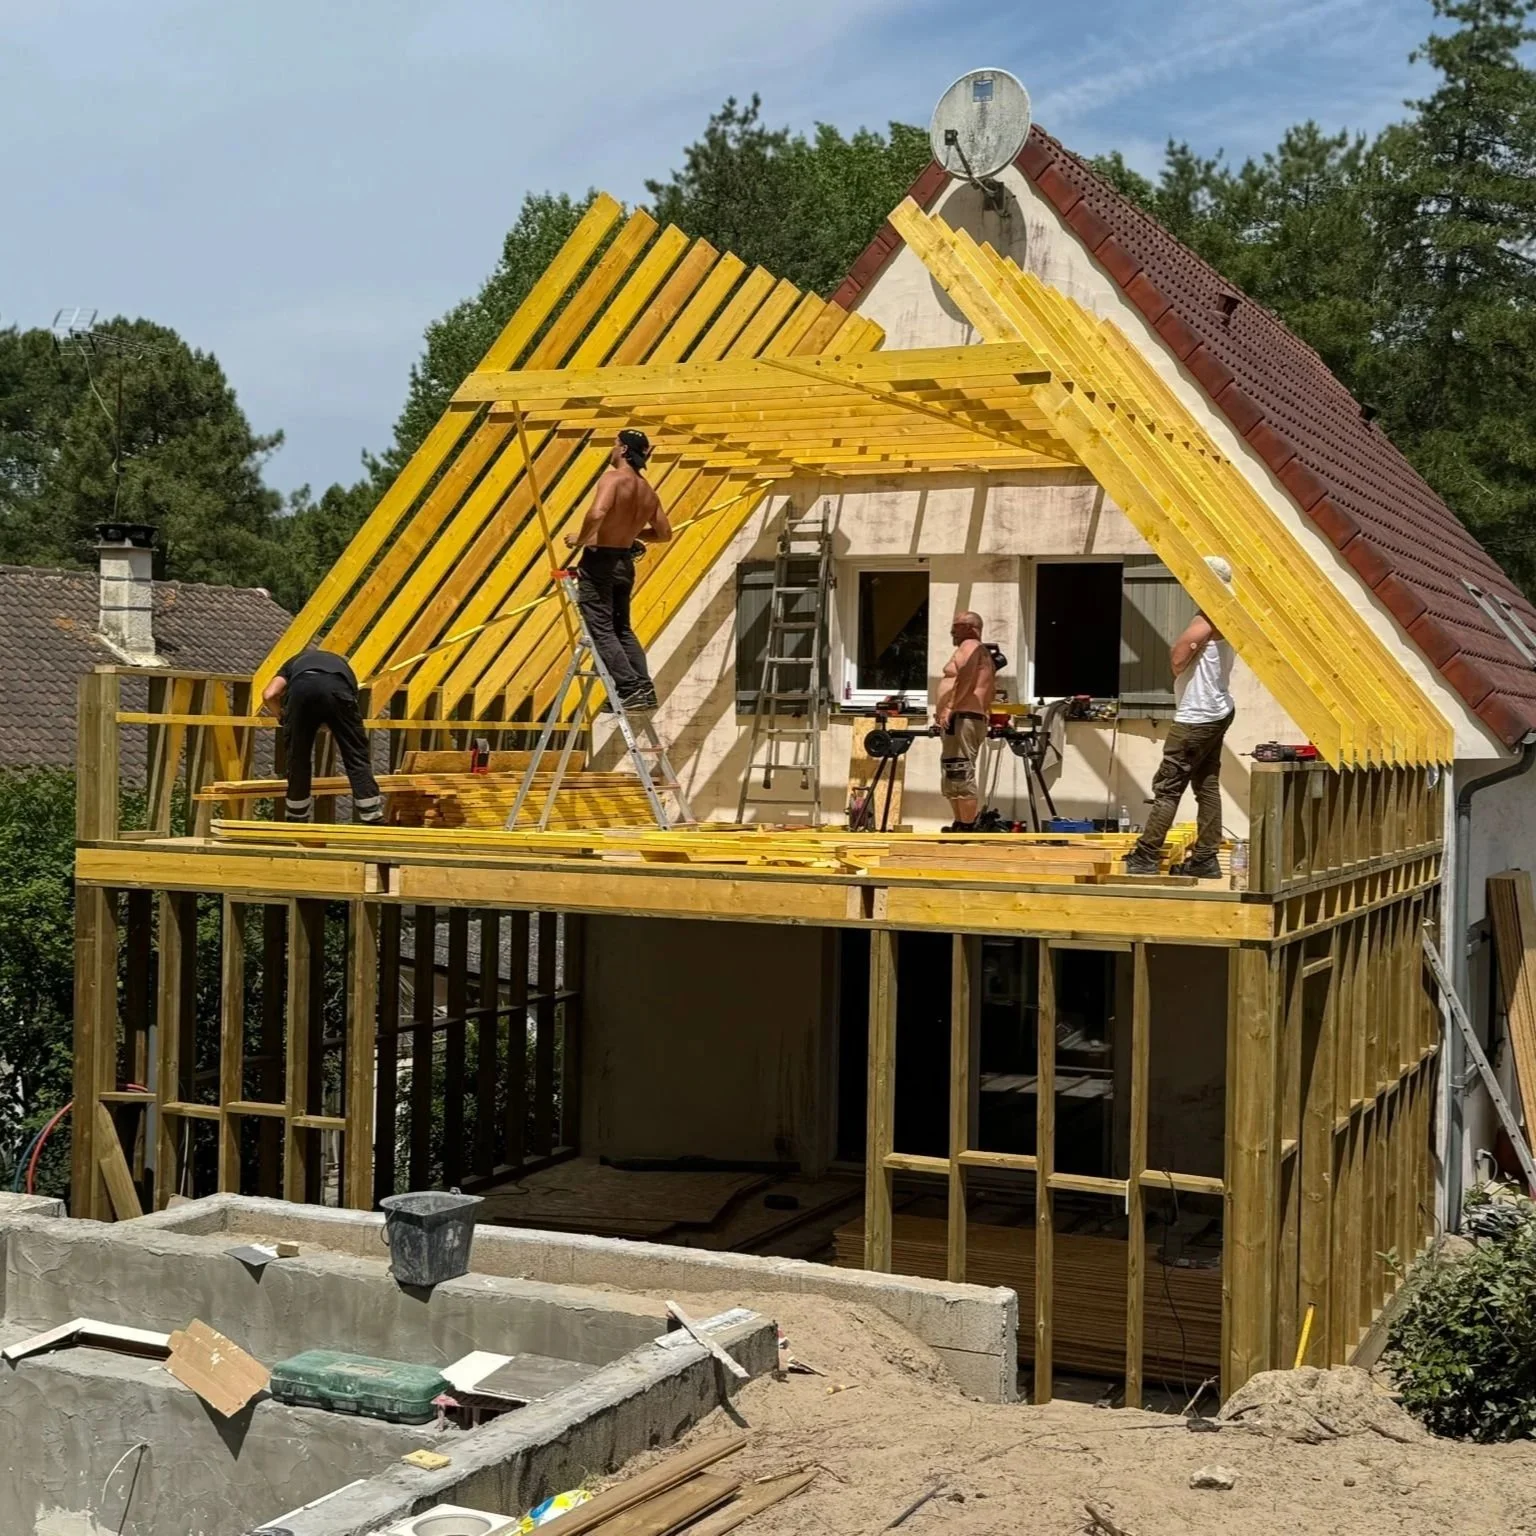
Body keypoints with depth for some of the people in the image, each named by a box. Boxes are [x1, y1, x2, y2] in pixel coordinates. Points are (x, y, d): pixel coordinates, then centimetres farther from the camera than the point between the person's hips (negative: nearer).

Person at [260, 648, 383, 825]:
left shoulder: (296, 661, 42)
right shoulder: (342, 666, 45)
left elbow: (268, 695, 23)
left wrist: (283, 716, 39)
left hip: (301, 687, 0)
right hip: (336, 690, 0)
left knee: (297, 757, 18)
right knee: (356, 756, 10)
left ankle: (297, 820, 28)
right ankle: (374, 821, 9)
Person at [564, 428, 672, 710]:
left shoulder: (613, 478, -14)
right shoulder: (648, 493, 8)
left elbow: (597, 513, -31)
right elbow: (664, 533, 14)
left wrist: (580, 540, -15)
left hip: (599, 561, -7)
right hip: (624, 563, 7)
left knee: (602, 630, -2)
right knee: (622, 629, 19)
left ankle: (631, 690, -9)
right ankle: (645, 689, 14)